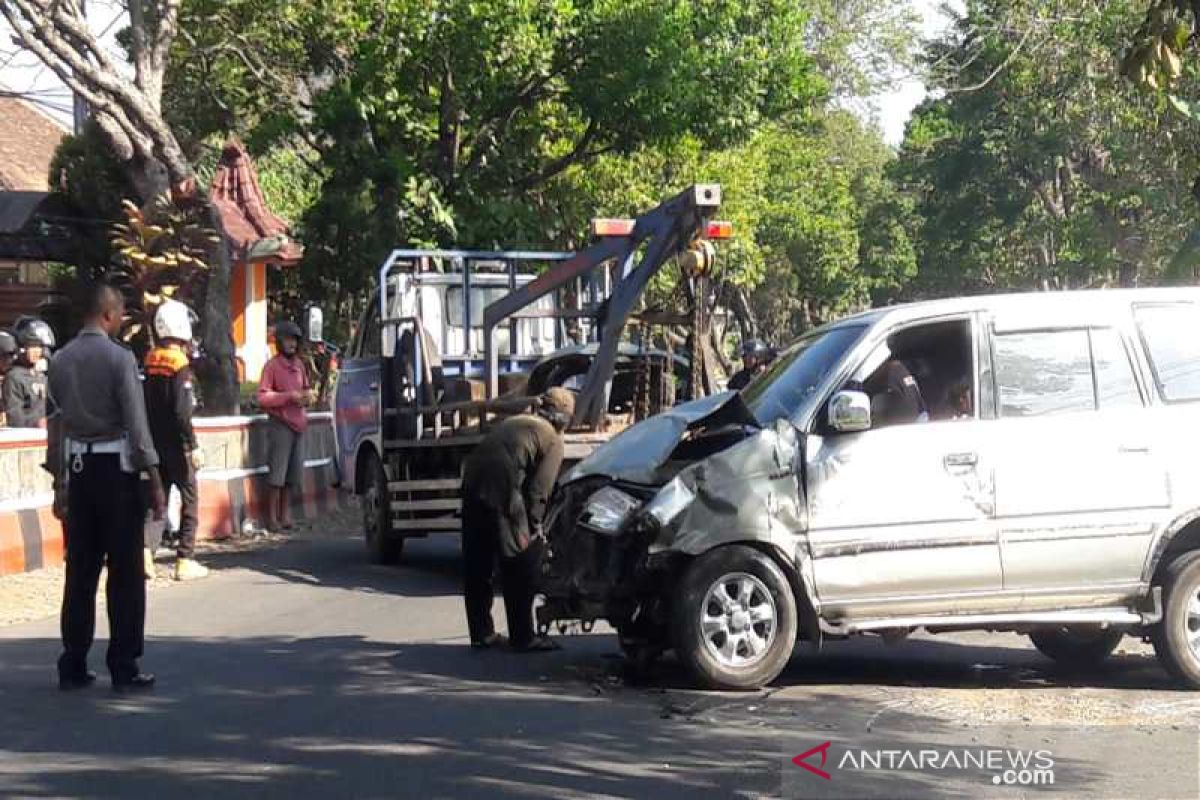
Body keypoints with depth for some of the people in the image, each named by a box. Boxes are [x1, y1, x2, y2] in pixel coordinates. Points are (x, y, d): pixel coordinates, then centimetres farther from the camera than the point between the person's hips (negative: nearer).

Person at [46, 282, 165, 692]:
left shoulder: (60, 361, 5)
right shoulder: (119, 358, -10)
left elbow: (56, 424, 8)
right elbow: (136, 424, -13)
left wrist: (60, 482, 14)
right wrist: (155, 481, -8)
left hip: (77, 472, 5)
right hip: (116, 469, -5)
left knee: (80, 570, 11)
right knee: (125, 572, 2)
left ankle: (73, 666, 14)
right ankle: (124, 669, 5)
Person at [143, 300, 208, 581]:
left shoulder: (151, 360, 6)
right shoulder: (179, 363, -15)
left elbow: (147, 404, 12)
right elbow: (181, 411, -19)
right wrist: (194, 446, -15)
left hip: (154, 440, 7)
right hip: (176, 442, -7)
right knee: (189, 499, 3)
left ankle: (146, 548, -1)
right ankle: (185, 560, 3)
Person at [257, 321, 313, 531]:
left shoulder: (299, 365, 14)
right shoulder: (272, 366, -6)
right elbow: (263, 397, -11)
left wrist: (307, 396, 5)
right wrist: (288, 396, -19)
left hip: (298, 422, 7)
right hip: (280, 424, -7)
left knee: (294, 471, 9)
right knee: (277, 471, -7)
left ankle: (285, 514, 17)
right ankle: (272, 517, -2)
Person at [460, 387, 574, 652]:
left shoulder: (513, 422, 26)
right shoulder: (552, 440, 4)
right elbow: (539, 489, -7)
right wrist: (534, 525, 2)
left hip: (472, 487, 7)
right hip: (503, 494, -7)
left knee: (476, 568, 15)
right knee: (520, 570, 3)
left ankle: (481, 633, 23)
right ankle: (523, 637, 7)